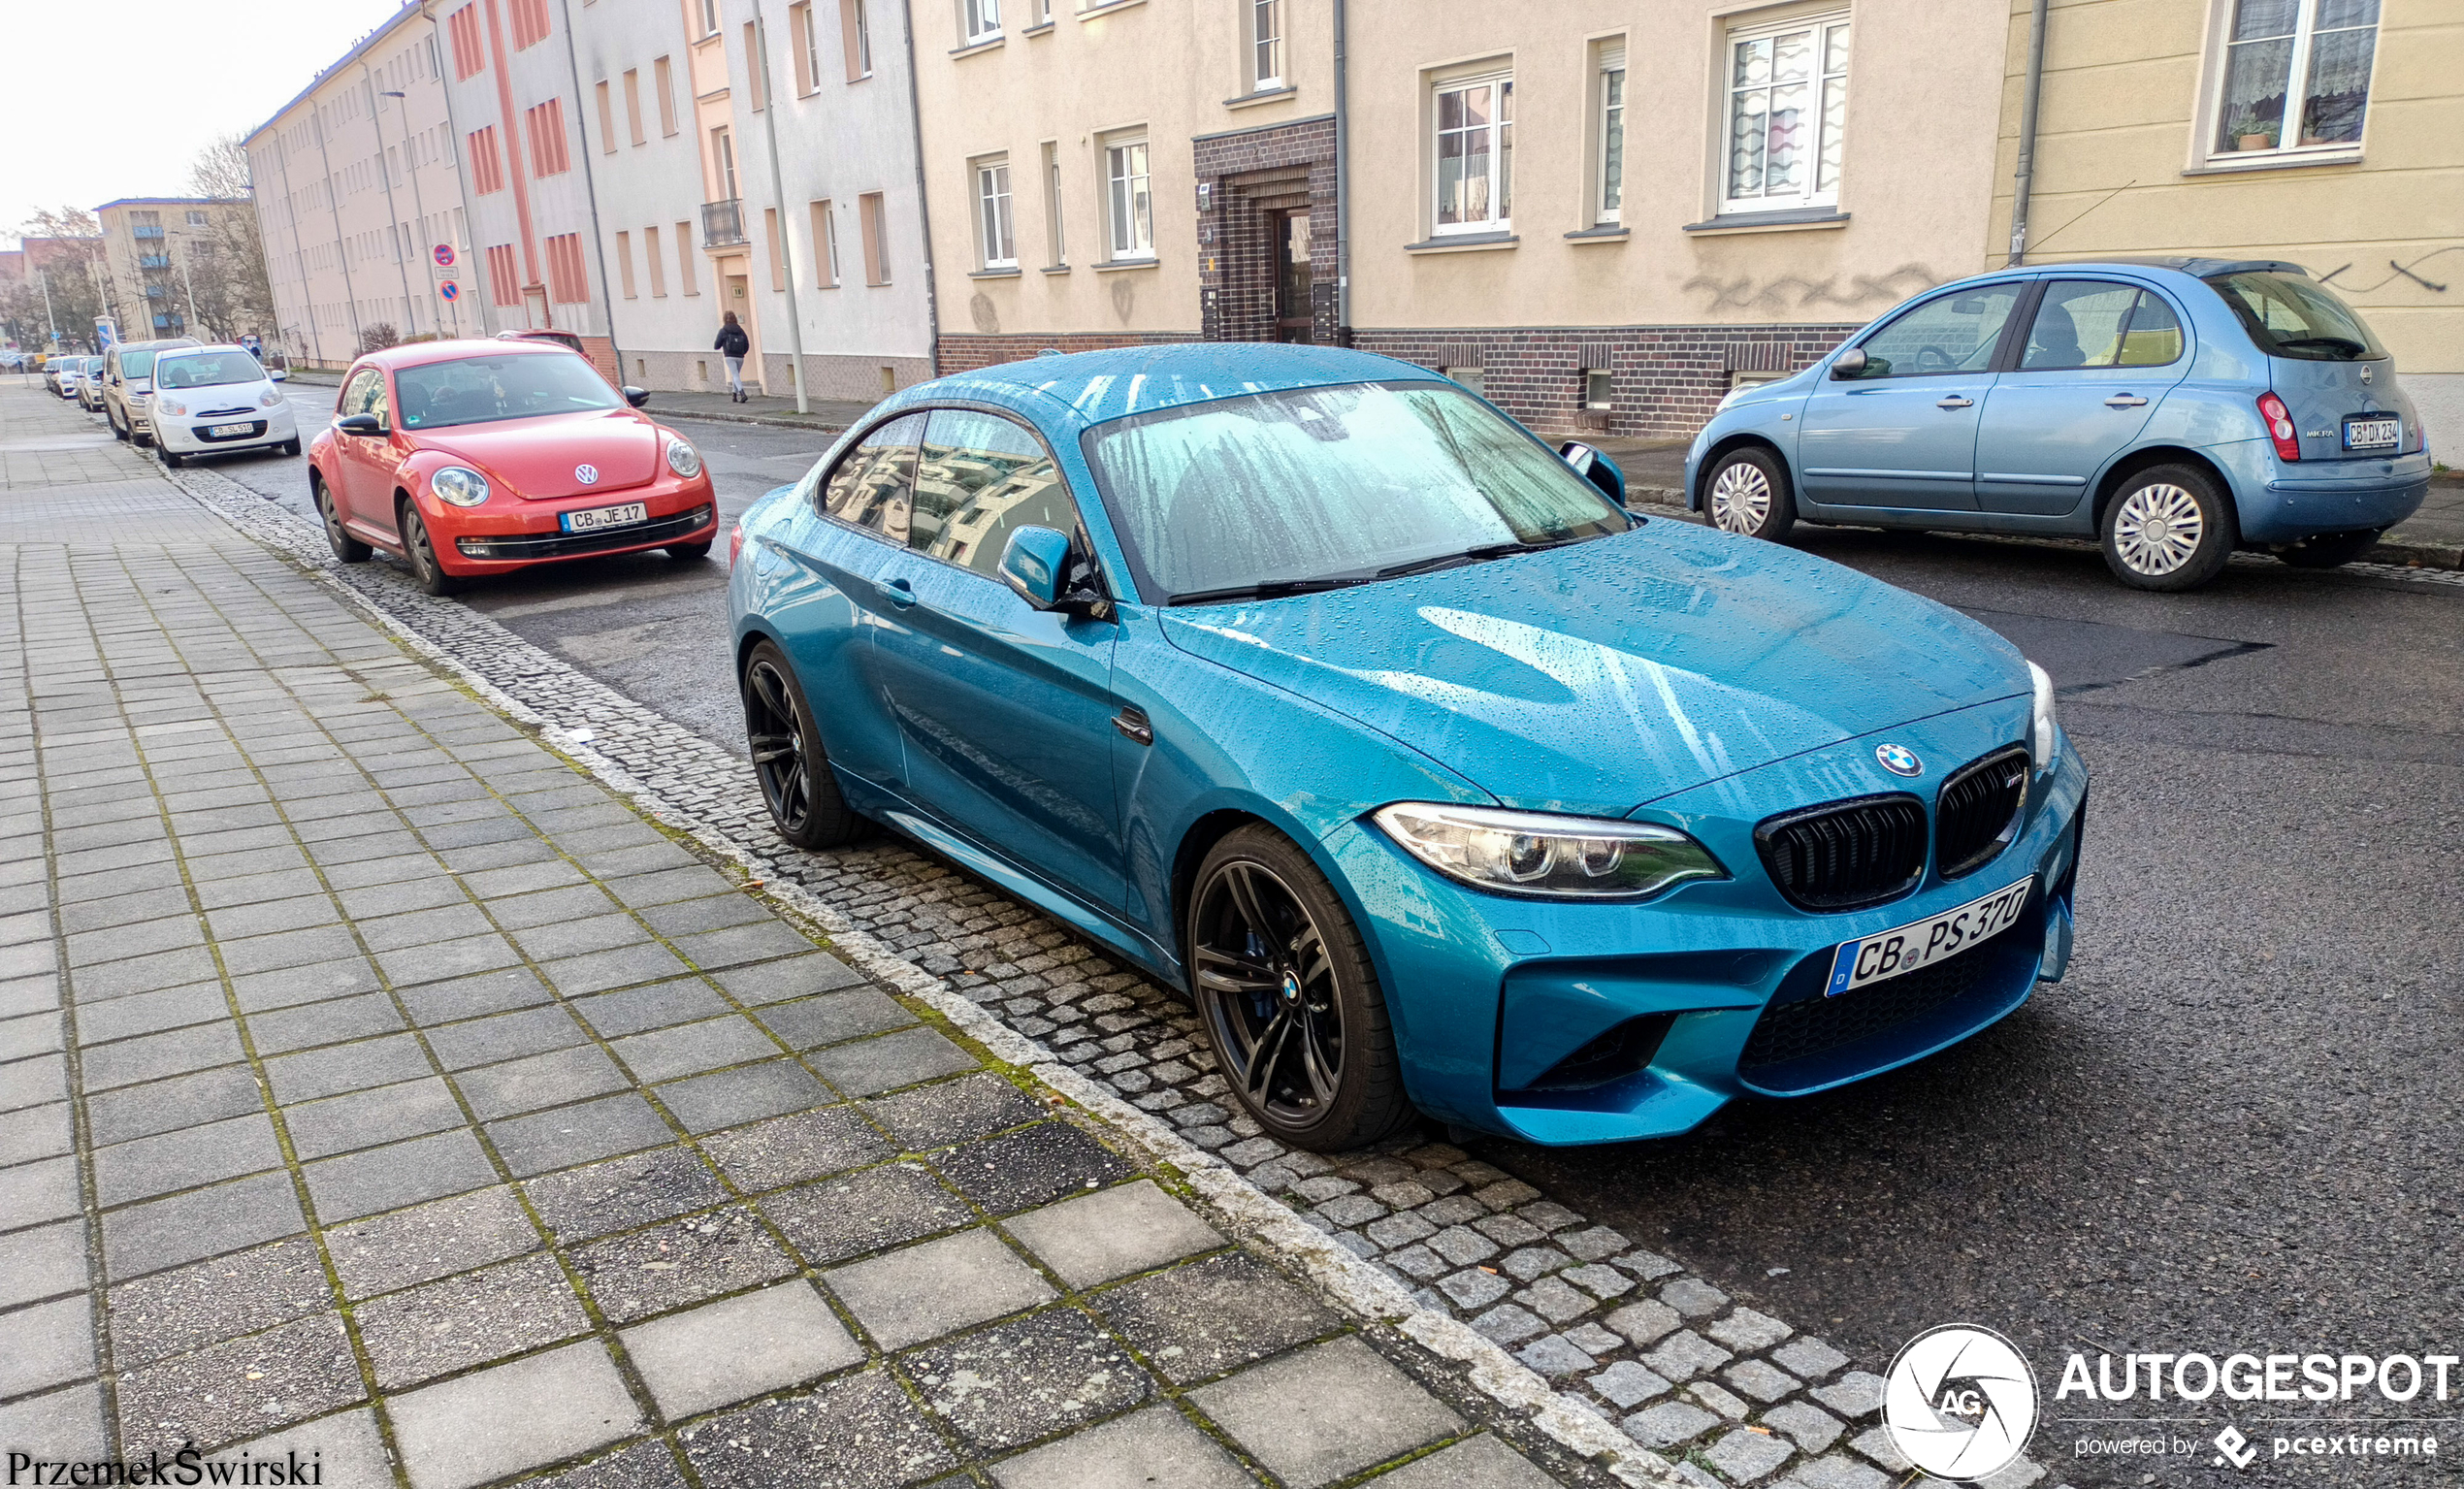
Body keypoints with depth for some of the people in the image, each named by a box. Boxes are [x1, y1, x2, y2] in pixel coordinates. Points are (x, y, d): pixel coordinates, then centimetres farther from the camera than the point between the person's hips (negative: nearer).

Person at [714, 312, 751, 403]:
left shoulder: (723, 331, -1)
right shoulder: (740, 330, 9)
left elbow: (716, 346, 3)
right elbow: (747, 346, 7)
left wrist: (714, 345, 27)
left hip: (730, 357, -4)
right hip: (740, 357, 4)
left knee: (735, 375, -10)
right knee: (736, 375, 19)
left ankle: (742, 393, -30)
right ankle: (734, 395, 17)